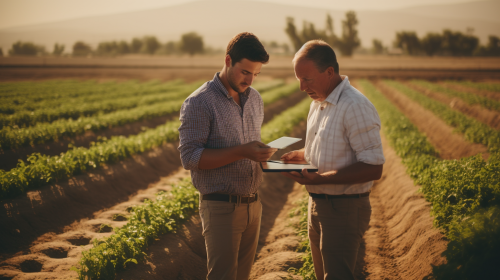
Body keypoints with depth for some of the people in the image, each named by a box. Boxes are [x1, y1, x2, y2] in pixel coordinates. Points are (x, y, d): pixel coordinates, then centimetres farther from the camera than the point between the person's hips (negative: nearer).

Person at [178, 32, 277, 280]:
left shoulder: (255, 99, 11)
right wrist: (242, 152, -25)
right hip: (221, 206, -7)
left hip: (253, 204, 7)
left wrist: (262, 153, -1)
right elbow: (190, 157, -17)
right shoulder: (199, 103, -11)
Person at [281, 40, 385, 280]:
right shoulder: (319, 103, 9)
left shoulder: (356, 107, -21)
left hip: (344, 209, -9)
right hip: (317, 204, 9)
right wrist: (300, 154, 5)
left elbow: (373, 168, -24)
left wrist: (320, 178, -29)